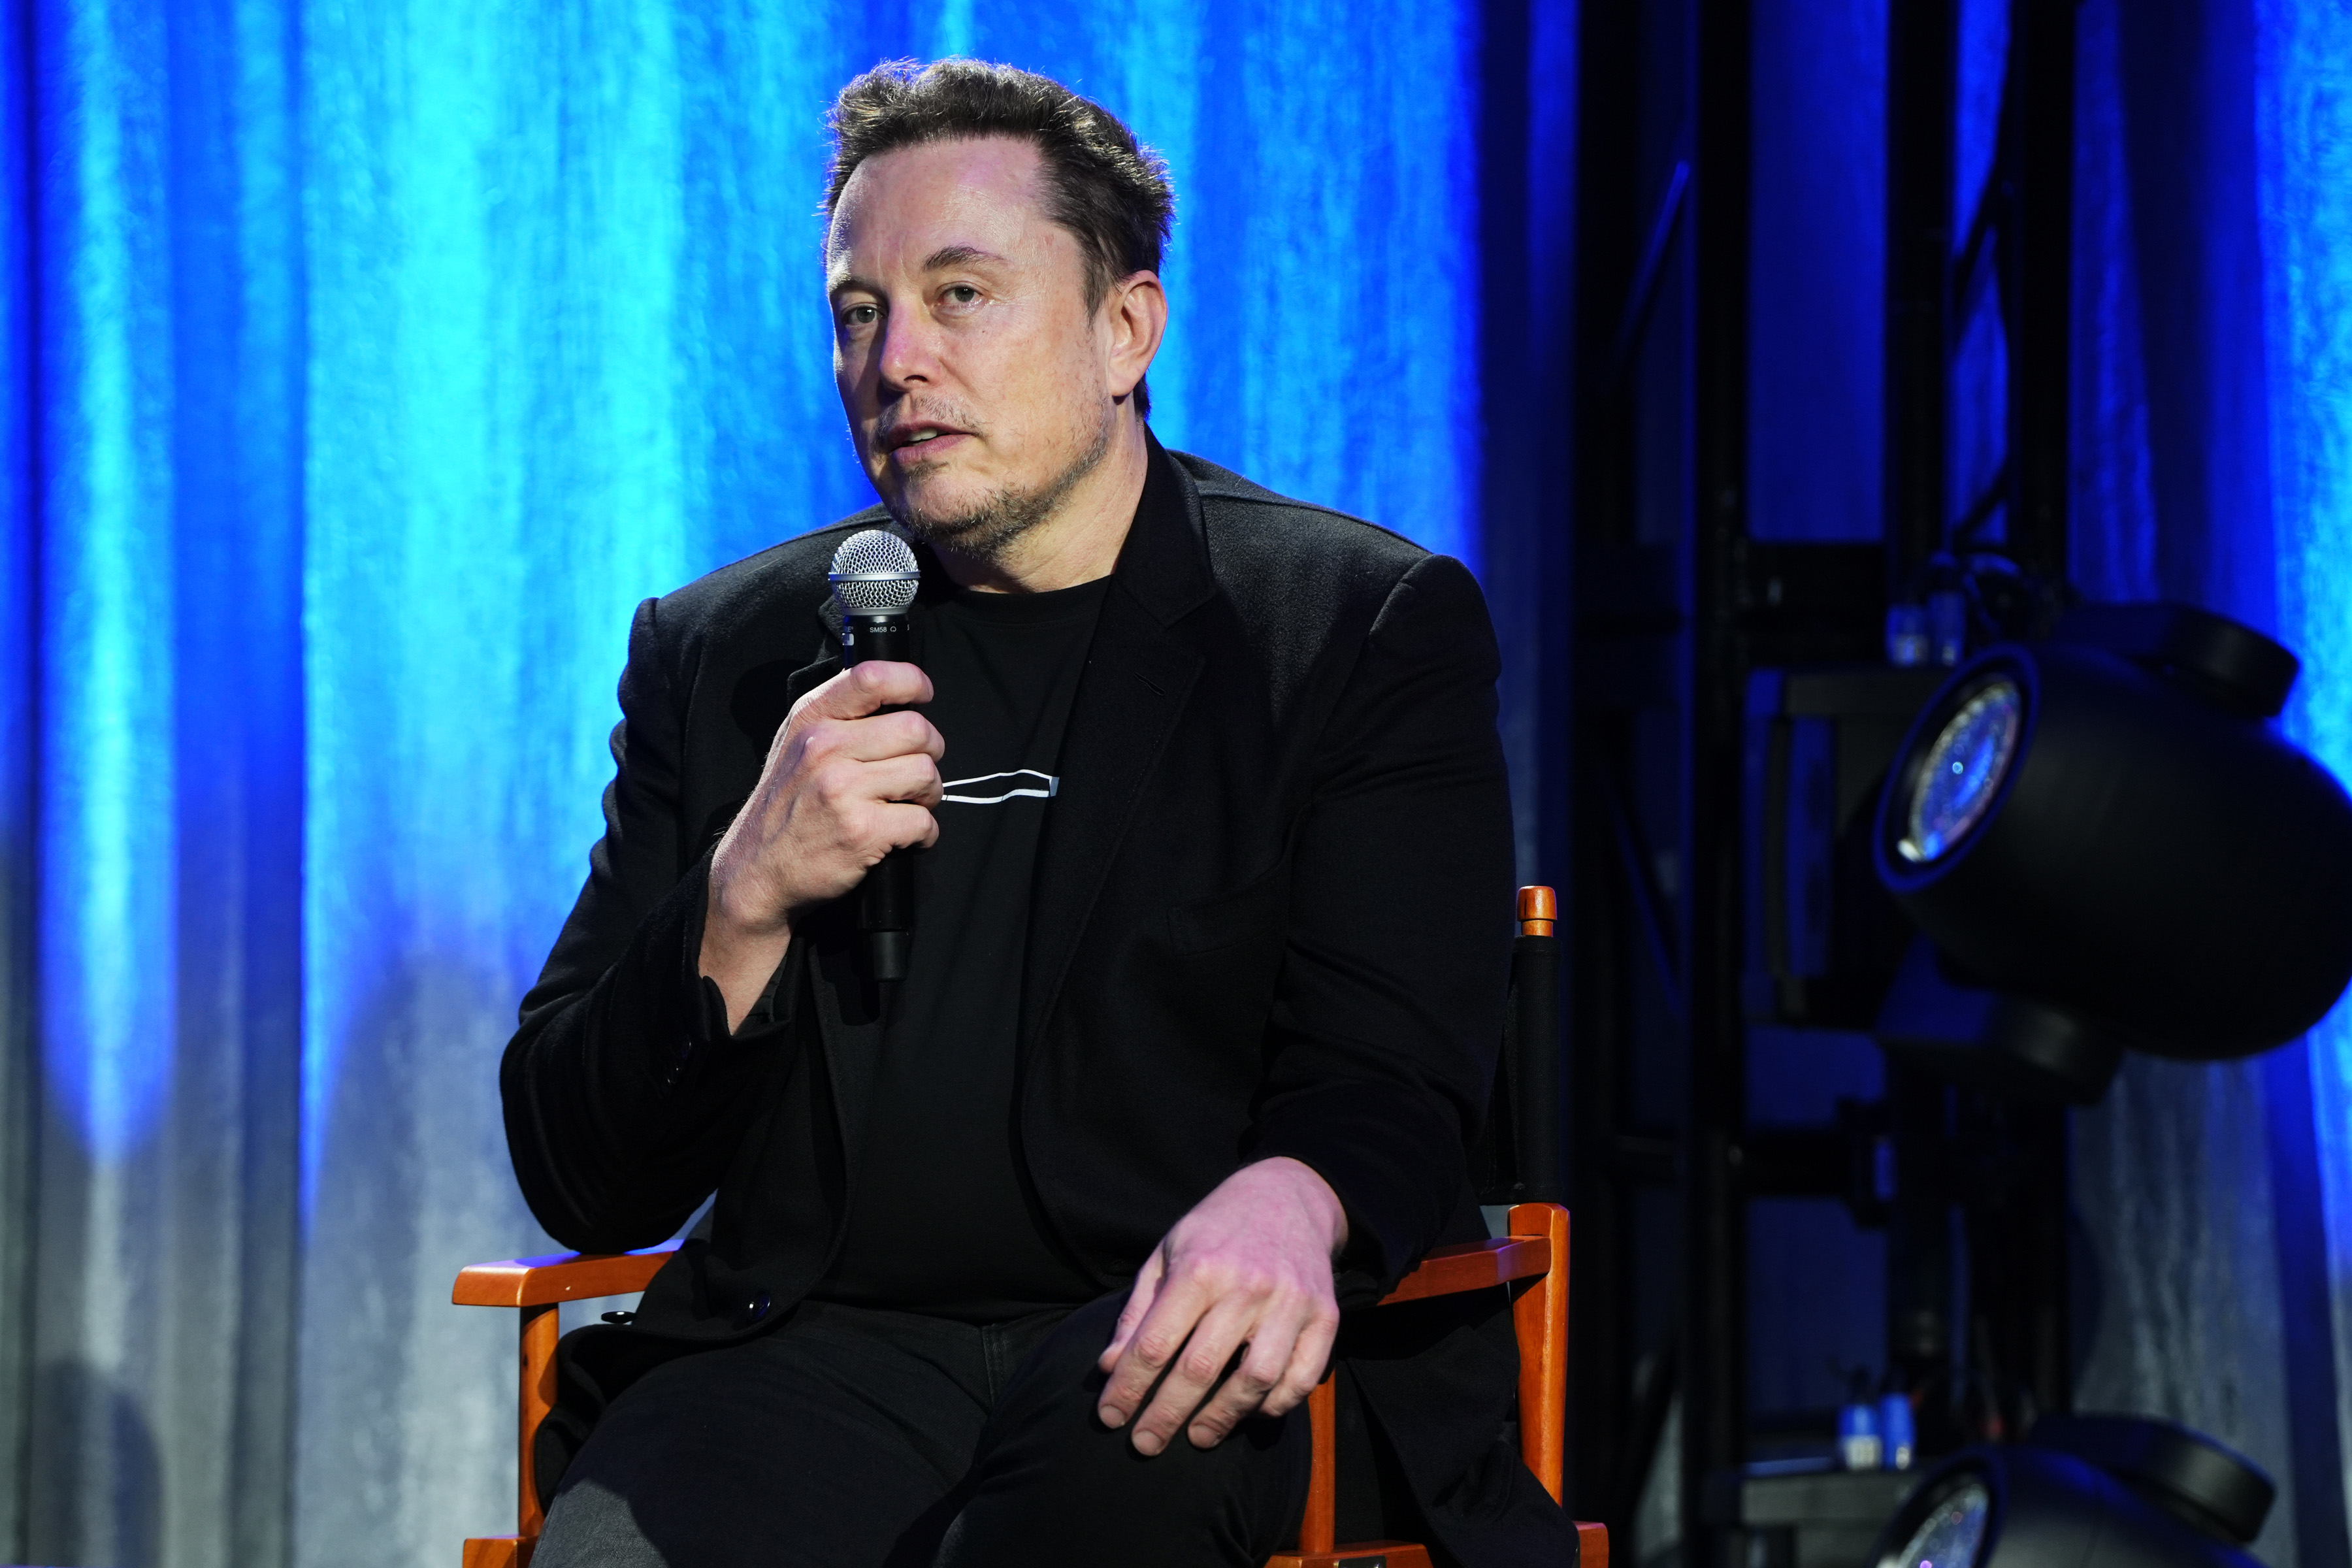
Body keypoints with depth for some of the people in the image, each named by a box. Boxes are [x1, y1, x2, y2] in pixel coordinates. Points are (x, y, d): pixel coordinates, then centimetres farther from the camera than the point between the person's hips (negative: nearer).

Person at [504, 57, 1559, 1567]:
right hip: (826, 1345, 1)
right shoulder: (723, 654, 15)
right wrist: (747, 897, -8)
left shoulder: (1374, 627, 8)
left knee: (1111, 1441, -36)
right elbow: (586, 1185, 11)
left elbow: (1391, 1077, -3)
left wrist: (1284, 1205, -28)